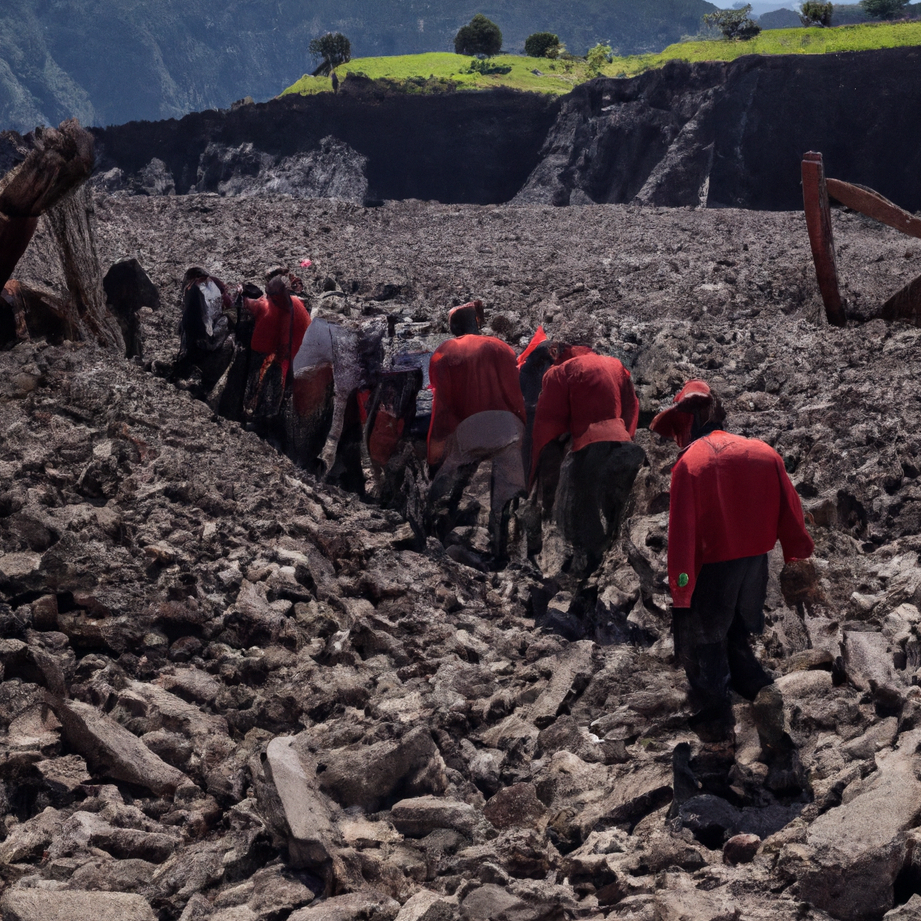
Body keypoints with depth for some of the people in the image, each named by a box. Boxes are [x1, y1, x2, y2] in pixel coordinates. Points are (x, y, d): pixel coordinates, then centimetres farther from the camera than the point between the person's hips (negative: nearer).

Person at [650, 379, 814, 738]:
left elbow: (682, 529, -18)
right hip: (756, 560, 5)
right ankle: (755, 686, 11)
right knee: (736, 633, 25)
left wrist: (680, 585, -14)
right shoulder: (763, 451, 0)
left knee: (701, 641, 12)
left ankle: (715, 714, 14)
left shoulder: (689, 463, -16)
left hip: (711, 568, -5)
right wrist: (799, 557, 14)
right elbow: (789, 511, 4)